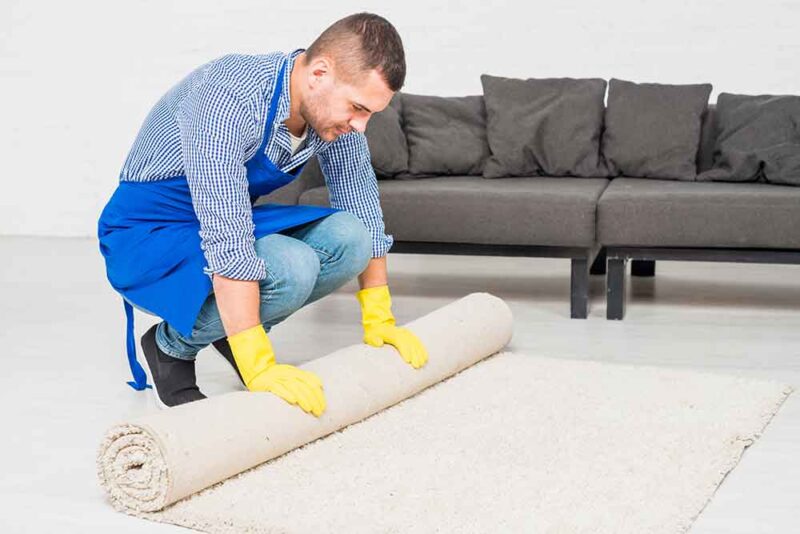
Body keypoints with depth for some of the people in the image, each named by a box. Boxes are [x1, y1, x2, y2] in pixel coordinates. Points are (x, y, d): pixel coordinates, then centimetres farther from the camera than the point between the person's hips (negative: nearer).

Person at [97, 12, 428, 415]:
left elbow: (363, 211, 1)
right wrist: (260, 367, -42)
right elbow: (227, 242, -40)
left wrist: (379, 321, 0)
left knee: (347, 238, -17)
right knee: (290, 268, -31)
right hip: (148, 235, -7)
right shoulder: (229, 99, -34)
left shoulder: (334, 106, -11)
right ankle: (171, 346, -4)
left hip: (231, 222, 7)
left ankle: (233, 330, 6)